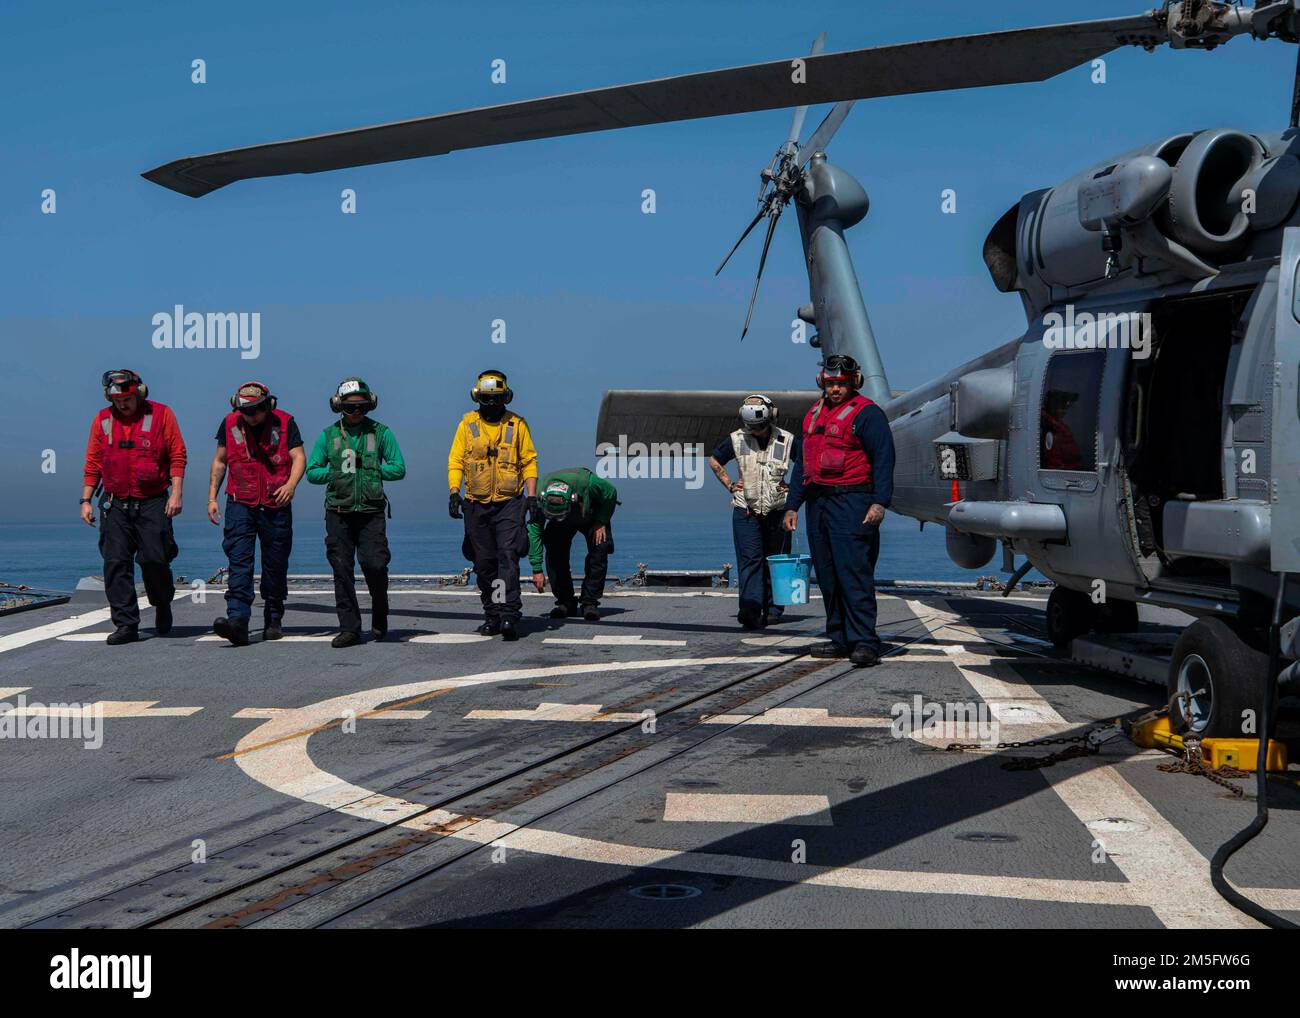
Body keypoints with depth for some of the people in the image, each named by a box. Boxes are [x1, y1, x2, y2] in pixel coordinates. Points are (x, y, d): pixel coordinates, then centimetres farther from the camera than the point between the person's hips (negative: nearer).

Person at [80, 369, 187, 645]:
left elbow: (177, 456, 0)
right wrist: (86, 500, 8)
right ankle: (126, 624, 0)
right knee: (116, 563, -4)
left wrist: (176, 493, -9)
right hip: (116, 505, 3)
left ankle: (163, 606, 23)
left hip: (153, 502, -3)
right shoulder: (102, 419, 9)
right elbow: (92, 463, 13)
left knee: (154, 559, -6)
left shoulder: (161, 414, 0)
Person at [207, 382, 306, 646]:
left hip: (276, 505, -1)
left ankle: (273, 621, 22)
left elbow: (299, 456, -6)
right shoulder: (229, 423, 5)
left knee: (275, 566, 7)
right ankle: (238, 620, -22)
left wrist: (291, 484, -24)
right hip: (240, 504, 1)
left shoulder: (284, 422, -2)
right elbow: (219, 461, 14)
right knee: (239, 561, -13)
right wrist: (212, 497, 9)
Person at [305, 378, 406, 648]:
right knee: (342, 570, 0)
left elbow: (399, 468, 2)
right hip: (338, 513, 2)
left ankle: (380, 616, 17)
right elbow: (312, 471, 9)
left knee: (374, 564, -11)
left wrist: (370, 470, -7)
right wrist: (337, 473, -6)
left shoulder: (380, 433, 6)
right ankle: (349, 628, 5)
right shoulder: (328, 435, 9)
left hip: (371, 512, -2)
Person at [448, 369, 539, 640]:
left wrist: (532, 496, -2)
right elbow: (455, 461, 6)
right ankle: (492, 616, 16)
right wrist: (454, 493, -7)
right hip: (477, 505, 2)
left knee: (508, 556, -14)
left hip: (509, 503, -2)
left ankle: (509, 615, -18)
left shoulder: (517, 424, 4)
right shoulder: (467, 424, 6)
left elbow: (529, 462, 7)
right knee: (484, 562, 7)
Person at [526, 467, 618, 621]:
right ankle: (565, 602, -4)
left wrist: (601, 522, -22)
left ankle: (590, 602, -12)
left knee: (599, 548, -21)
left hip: (592, 516, -1)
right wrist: (537, 569, -29)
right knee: (554, 552, -17)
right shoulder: (540, 497, -34)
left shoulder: (587, 483, -41)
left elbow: (611, 493, -20)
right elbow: (535, 531, -28)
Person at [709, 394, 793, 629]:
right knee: (750, 559, -11)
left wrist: (794, 487, 3)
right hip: (745, 511, 0)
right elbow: (714, 461, 17)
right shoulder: (736, 439, 0)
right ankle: (750, 610, -19)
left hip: (777, 511, 1)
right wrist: (729, 484, 8)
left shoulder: (786, 440, -3)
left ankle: (773, 608, 19)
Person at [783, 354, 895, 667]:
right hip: (817, 503, 8)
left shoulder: (866, 414, -5)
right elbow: (801, 463, 23)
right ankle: (841, 640, 15)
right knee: (827, 575, 9)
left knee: (854, 573, -13)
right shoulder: (814, 414, 19)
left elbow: (883, 459, -12)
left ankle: (864, 642, -13)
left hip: (851, 503, -8)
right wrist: (792, 505, 18)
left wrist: (880, 502, -22)